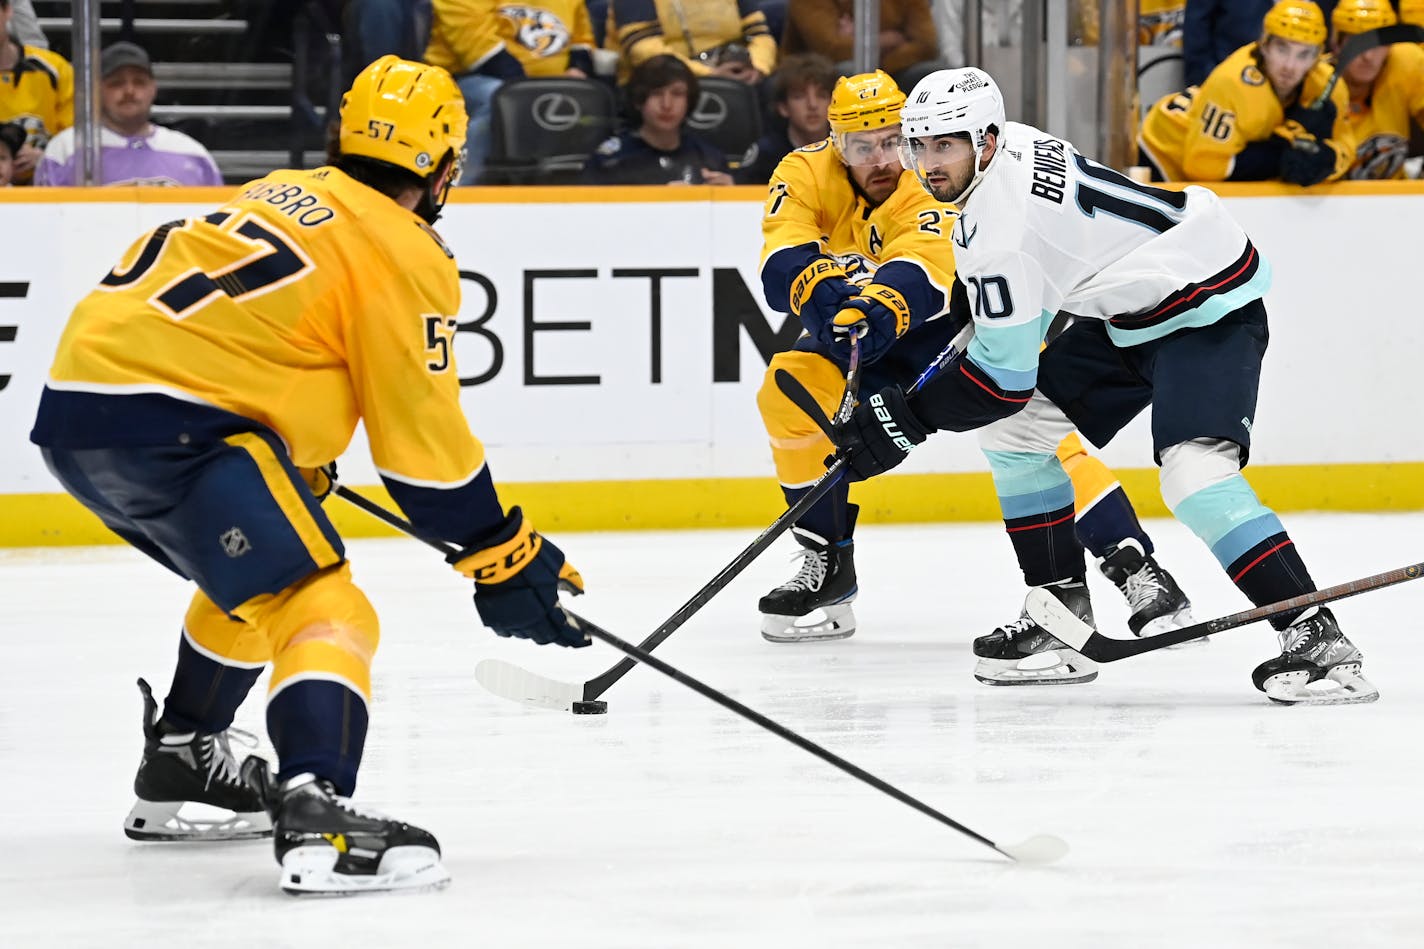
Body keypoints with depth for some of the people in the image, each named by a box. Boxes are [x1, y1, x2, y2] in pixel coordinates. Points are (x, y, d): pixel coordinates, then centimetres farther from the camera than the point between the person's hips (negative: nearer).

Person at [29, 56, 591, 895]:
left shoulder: (285, 196, 23)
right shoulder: (403, 257, -2)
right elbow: (424, 438, -4)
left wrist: (299, 464, 42)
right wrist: (506, 558, 2)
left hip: (73, 413, 9)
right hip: (164, 423, -9)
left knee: (255, 579, 30)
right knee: (321, 607, -12)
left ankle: (180, 765, 40)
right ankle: (315, 816, -32)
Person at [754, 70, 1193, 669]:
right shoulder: (806, 176, -16)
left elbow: (921, 272, -46)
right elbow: (784, 264, -30)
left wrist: (878, 306, -67)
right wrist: (828, 293, -52)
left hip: (963, 319, -4)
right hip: (863, 337, 5)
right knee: (789, 391, -17)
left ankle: (1136, 570, -26)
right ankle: (828, 570, -2)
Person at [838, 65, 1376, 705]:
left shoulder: (998, 228, -26)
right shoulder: (1004, 147, 1)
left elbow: (1004, 373, -22)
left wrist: (906, 419, -14)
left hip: (1210, 311, -11)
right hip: (1129, 314, 11)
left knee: (1194, 474, -29)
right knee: (1017, 428, 8)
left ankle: (1316, 638, -31)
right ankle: (1065, 610, 14)